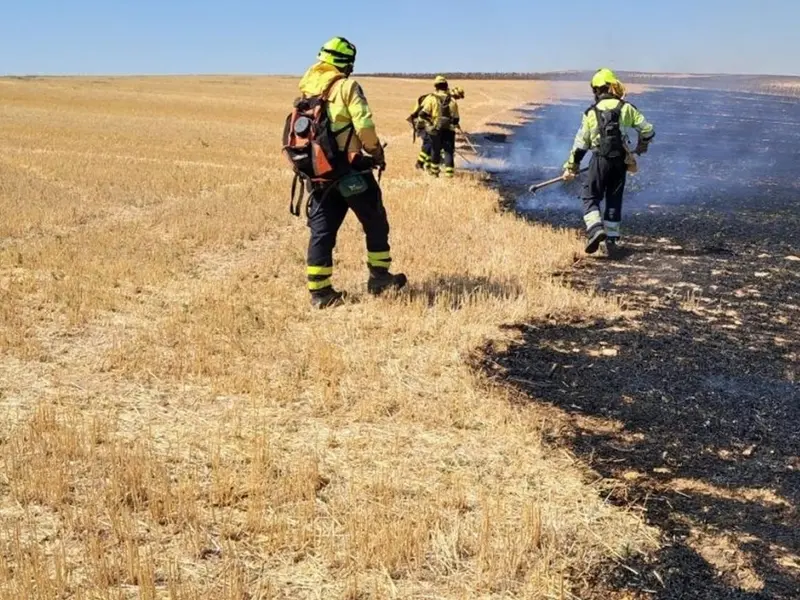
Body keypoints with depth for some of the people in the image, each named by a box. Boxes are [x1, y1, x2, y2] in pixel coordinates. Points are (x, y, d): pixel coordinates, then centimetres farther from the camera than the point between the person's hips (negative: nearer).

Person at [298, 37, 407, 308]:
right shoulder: (347, 86, -8)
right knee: (375, 223, 11)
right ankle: (379, 278, 18)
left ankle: (319, 291, 7)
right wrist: (376, 152, 0)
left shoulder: (306, 89, 11)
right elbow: (364, 126, -16)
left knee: (322, 230, 7)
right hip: (349, 170, -6)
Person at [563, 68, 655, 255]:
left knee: (590, 197, 6)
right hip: (621, 160, 2)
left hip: (600, 159, -2)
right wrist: (641, 148, 26)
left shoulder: (592, 112, 3)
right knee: (614, 199, 12)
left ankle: (595, 229, -17)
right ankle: (611, 238, 11)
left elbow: (581, 142, 4)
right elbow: (647, 130, 6)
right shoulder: (626, 108, 5)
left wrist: (571, 167, 11)